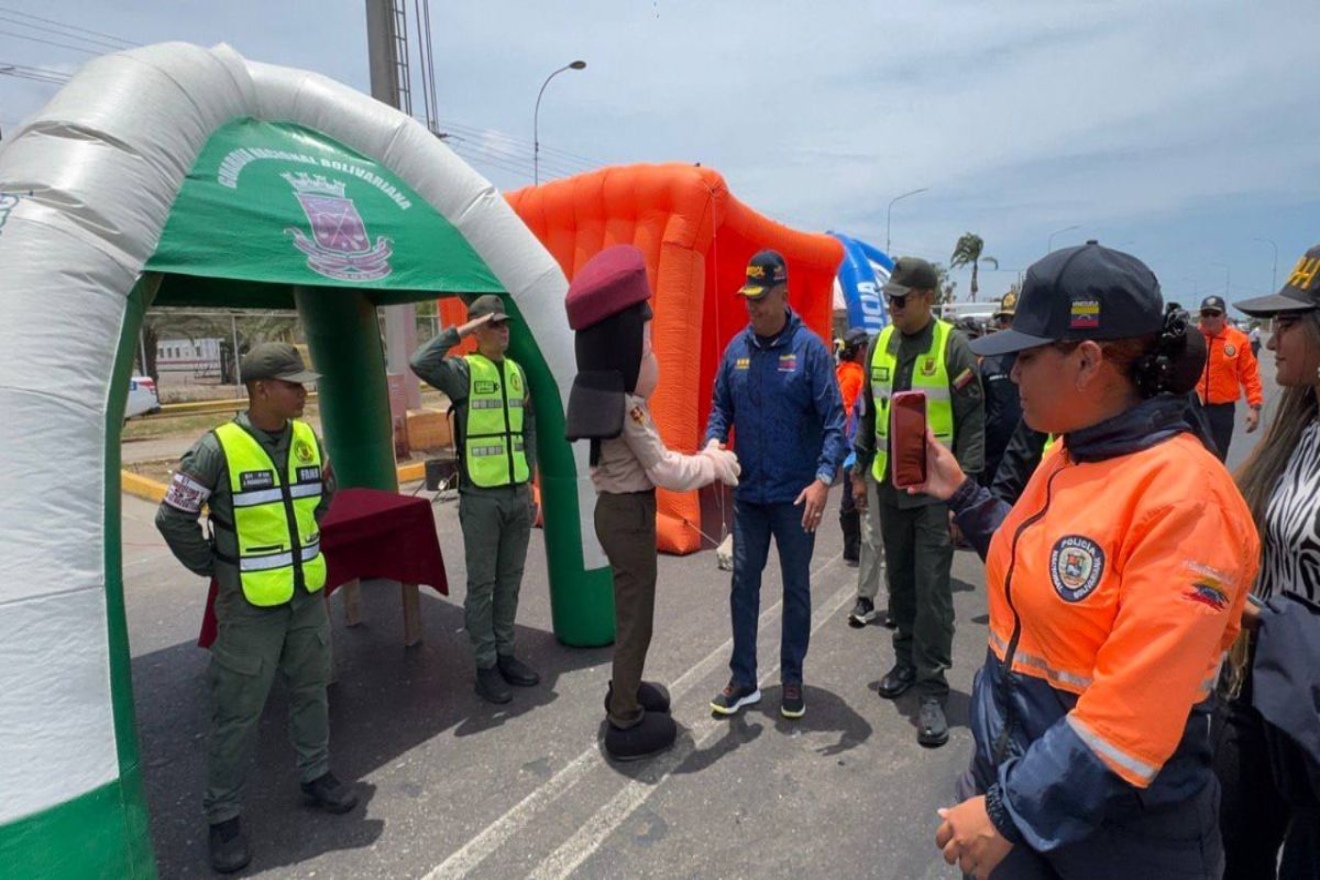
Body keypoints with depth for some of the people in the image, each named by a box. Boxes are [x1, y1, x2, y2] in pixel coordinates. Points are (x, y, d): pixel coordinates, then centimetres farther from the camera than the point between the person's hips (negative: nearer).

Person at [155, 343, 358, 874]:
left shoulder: (307, 437, 0)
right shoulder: (218, 448, -17)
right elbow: (174, 518, -8)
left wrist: (327, 487, -3)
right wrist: (214, 568, -3)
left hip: (308, 595, 5)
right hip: (250, 604, -5)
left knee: (311, 691, 19)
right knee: (238, 711, 6)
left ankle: (316, 775, 37)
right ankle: (224, 816, 23)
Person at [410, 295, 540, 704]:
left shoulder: (516, 371, 11)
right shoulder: (462, 370, -6)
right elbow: (421, 363, -28)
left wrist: (530, 478, 10)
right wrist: (459, 332, -18)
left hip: (518, 494, 6)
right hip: (481, 498, -5)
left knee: (510, 580, 15)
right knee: (481, 584, 5)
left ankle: (505, 654, 29)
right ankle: (486, 666, 17)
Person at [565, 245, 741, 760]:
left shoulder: (607, 394, 5)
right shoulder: (627, 405, -23)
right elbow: (663, 471, -20)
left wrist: (700, 460, 7)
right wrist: (713, 467, -6)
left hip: (616, 507, 9)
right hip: (630, 514, -9)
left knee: (630, 613, 24)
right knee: (634, 619, 4)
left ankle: (625, 690, 42)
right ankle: (625, 724, 19)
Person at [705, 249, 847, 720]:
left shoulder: (809, 348, -10)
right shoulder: (737, 348, 2)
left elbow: (834, 419, -13)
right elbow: (721, 407, 9)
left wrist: (823, 478, -26)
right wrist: (713, 443, -12)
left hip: (796, 496, -3)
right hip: (748, 493, 4)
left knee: (796, 588, 11)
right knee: (743, 584, 10)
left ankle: (792, 680, 29)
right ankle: (743, 680, 25)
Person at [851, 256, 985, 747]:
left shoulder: (952, 347, -8)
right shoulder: (881, 345, 7)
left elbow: (972, 421, -8)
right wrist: (860, 470, 15)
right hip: (890, 485, 5)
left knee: (932, 589, -2)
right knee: (899, 580, 15)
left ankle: (932, 689, 7)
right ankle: (906, 657, 33)